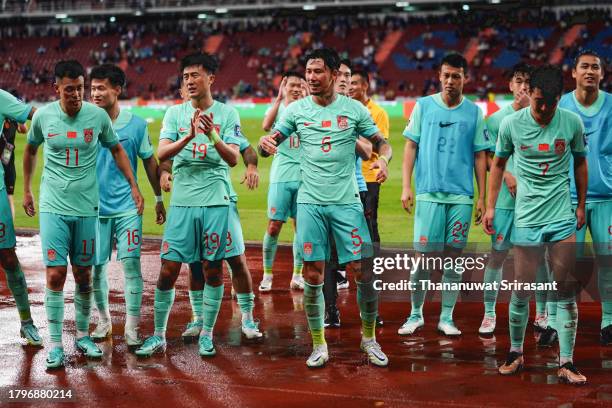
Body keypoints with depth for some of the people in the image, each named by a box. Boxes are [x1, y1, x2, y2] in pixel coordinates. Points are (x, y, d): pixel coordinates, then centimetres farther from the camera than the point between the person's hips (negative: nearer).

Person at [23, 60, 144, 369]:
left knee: (83, 275, 8)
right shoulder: (42, 116, -4)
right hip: (53, 207, -1)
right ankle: (55, 344, 2)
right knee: (56, 275, -7)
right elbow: (30, 150, 15)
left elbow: (117, 150, 11)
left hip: (86, 207, 1)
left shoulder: (98, 115, -4)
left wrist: (134, 186, 5)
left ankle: (83, 336, 24)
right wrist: (26, 190, 19)